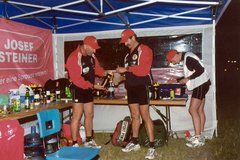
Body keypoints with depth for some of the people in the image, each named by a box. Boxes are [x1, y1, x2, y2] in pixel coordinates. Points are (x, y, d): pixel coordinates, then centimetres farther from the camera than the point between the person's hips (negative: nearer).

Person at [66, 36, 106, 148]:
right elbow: (76, 79, -25)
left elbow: (97, 68, 14)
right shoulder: (74, 58, -21)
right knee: (77, 116, -6)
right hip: (78, 89, -8)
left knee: (89, 115, 13)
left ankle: (89, 141, 26)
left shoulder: (91, 56, 5)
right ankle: (74, 144, 4)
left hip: (88, 89, 8)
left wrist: (105, 73, -7)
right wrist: (93, 86, -25)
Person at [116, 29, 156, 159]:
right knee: (134, 116, 13)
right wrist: (121, 71, 2)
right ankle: (134, 142, 23)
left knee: (145, 116, -7)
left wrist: (127, 69, -16)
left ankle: (151, 147, -2)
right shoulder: (129, 54, 18)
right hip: (131, 87, 7)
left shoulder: (144, 50, -7)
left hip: (141, 86, -7)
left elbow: (144, 70, -18)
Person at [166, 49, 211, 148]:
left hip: (201, 84, -10)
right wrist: (176, 80, 21)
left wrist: (187, 79, -18)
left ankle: (198, 138, -8)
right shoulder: (185, 59, 17)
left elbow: (201, 70, -22)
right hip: (199, 85, 10)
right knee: (200, 110, 11)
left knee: (193, 110, -12)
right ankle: (201, 136, 17)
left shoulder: (188, 57, -14)